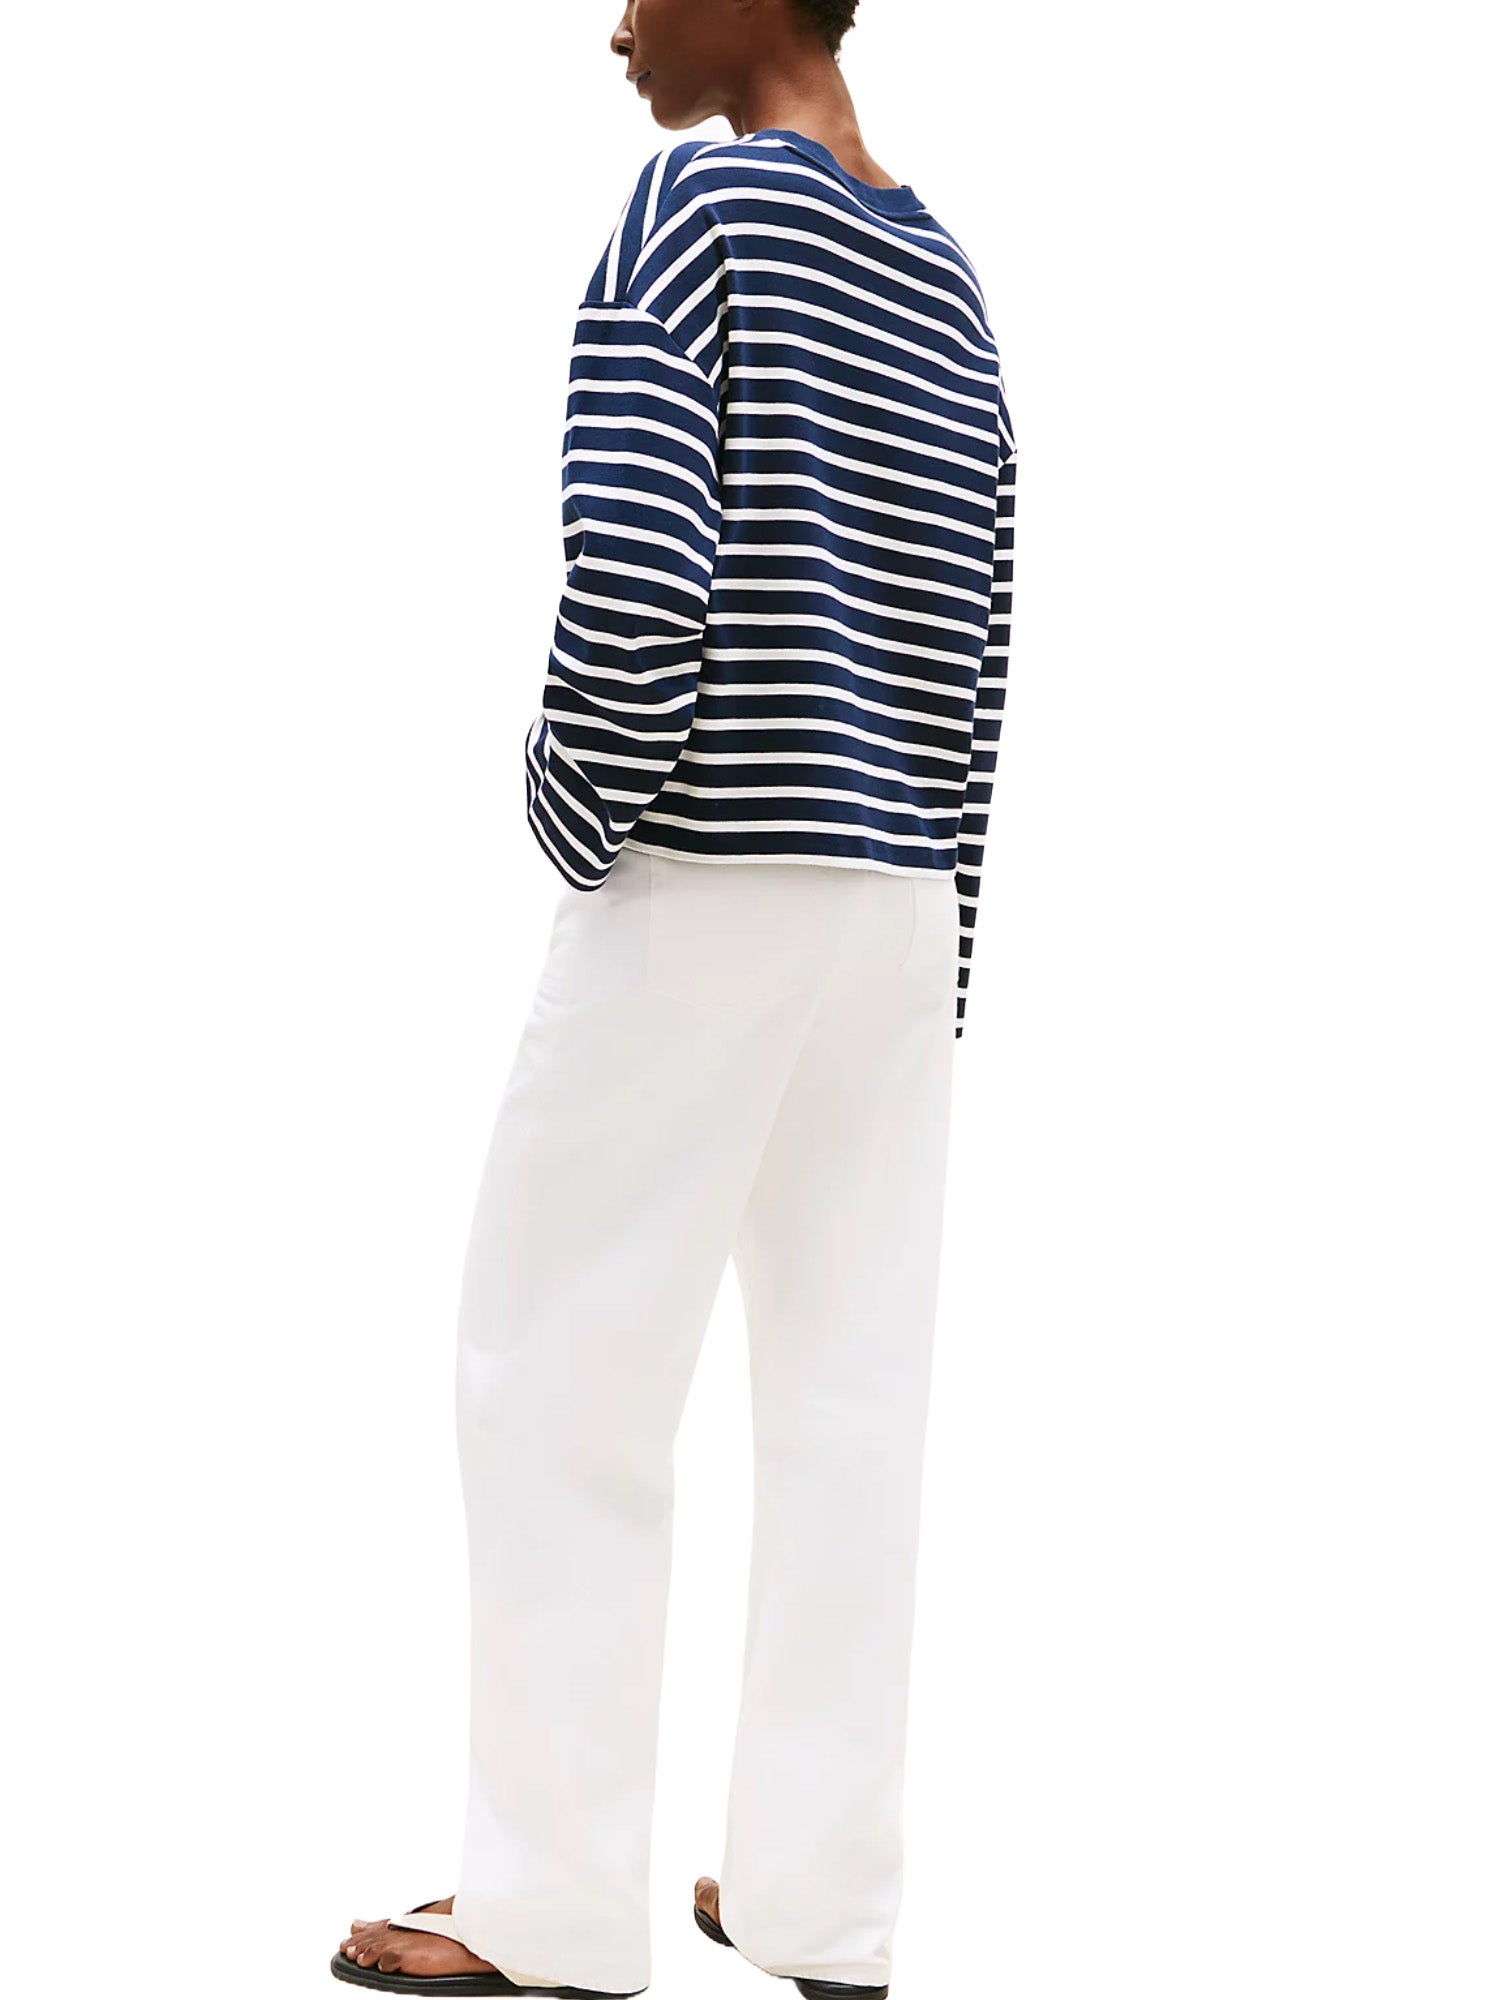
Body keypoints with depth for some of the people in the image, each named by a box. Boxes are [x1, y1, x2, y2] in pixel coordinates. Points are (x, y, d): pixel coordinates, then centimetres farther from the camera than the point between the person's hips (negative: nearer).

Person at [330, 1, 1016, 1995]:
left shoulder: (696, 209, -8)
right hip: (904, 902, 7)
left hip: (705, 886, -7)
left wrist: (577, 813, -5)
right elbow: (973, 655, 13)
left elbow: (637, 571, -20)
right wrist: (930, 971, 15)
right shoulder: (949, 289, 14)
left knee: (564, 1376, 1)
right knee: (849, 1385, 7)